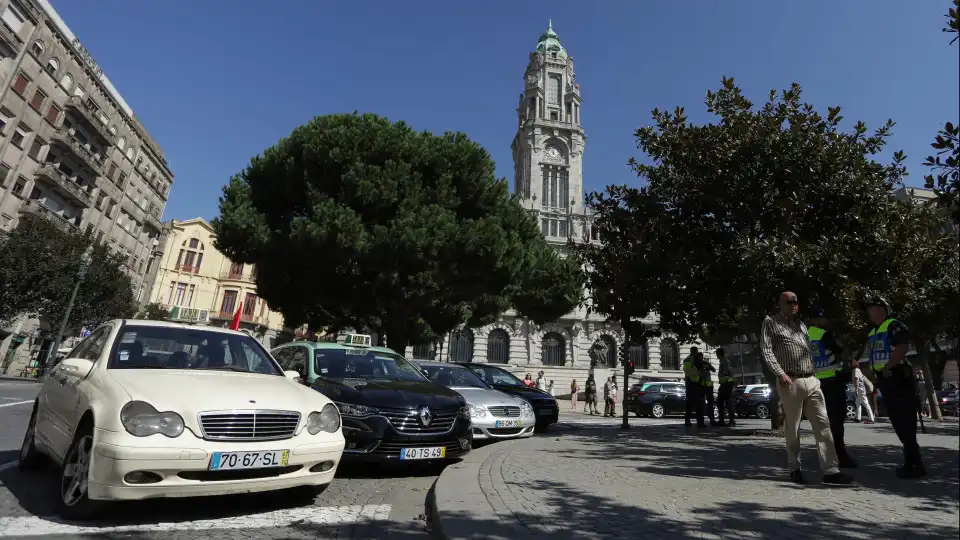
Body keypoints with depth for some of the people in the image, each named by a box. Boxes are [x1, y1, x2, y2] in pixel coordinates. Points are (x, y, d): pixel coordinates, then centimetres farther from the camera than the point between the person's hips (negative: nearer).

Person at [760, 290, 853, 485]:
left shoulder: (801, 324, 20)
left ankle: (831, 470, 4)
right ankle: (795, 469, 13)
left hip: (812, 380, 6)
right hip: (790, 382, -6)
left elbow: (810, 350, 24)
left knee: (823, 424, 0)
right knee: (792, 429, 2)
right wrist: (780, 373, -18)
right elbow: (766, 350, -8)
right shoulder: (771, 322, 0)